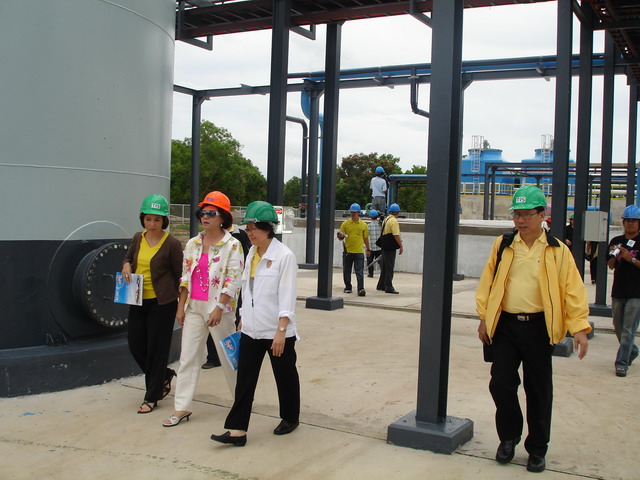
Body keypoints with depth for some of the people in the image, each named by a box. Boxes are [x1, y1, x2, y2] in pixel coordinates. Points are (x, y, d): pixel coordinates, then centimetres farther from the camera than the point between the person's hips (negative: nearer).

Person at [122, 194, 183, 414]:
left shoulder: (172, 244, -11)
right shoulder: (138, 238, 5)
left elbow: (179, 275, -5)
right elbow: (128, 256, 24)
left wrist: (179, 305, -4)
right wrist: (126, 264, -1)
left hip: (161, 303, -6)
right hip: (138, 301, 6)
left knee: (156, 349, 2)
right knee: (136, 345, 10)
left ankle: (152, 397, 16)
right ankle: (165, 376, 35)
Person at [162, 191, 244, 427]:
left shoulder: (232, 245, -8)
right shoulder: (193, 244, 8)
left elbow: (233, 281, -13)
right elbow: (185, 277, 12)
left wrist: (219, 308, -19)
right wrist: (181, 306, 6)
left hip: (218, 307, -5)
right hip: (194, 307, 5)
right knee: (188, 357, 4)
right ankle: (182, 407, 9)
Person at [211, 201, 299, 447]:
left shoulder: (284, 256, -14)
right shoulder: (251, 254, 7)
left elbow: (286, 296, -16)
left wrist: (281, 331, -19)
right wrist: (243, 319, 15)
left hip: (276, 330, -6)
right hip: (251, 329, 6)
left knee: (285, 375, 12)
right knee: (244, 378, 1)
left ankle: (290, 418, 32)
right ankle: (237, 429, 3)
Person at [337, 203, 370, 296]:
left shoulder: (363, 225, 5)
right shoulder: (345, 223, 3)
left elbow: (365, 238, 15)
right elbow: (340, 238, 5)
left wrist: (368, 249, 15)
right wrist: (341, 236, -18)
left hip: (359, 251, -1)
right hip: (347, 251, 1)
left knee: (359, 271, -9)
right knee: (346, 271, 9)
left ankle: (361, 289, -12)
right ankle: (348, 287, 25)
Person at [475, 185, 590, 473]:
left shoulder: (557, 251, 0)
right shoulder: (502, 246, 6)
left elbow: (573, 290, -3)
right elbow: (487, 283, 9)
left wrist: (579, 327, -11)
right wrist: (484, 319, 4)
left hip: (539, 328, -1)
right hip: (505, 325, 2)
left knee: (538, 390, 8)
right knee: (501, 383, -2)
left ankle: (537, 449, 25)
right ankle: (509, 437, 23)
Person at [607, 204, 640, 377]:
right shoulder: (616, 241, 9)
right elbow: (611, 266, 11)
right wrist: (613, 255, -8)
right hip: (618, 291, 5)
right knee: (618, 328, 16)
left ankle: (622, 363, -3)